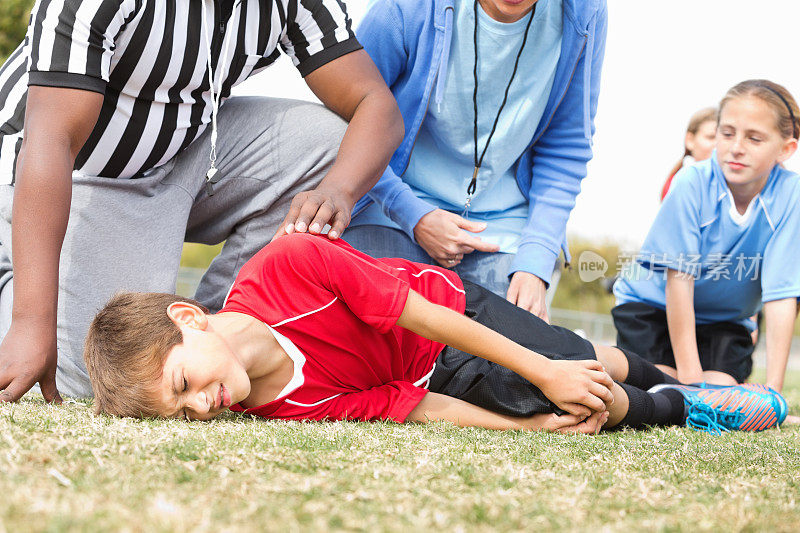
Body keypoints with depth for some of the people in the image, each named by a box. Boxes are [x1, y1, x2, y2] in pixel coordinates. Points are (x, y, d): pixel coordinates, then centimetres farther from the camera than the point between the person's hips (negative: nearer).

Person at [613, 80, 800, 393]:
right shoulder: (692, 184, -24)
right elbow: (679, 280, -24)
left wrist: (772, 388, -29)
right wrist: (689, 376, -28)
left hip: (725, 321, 2)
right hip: (654, 305, -1)